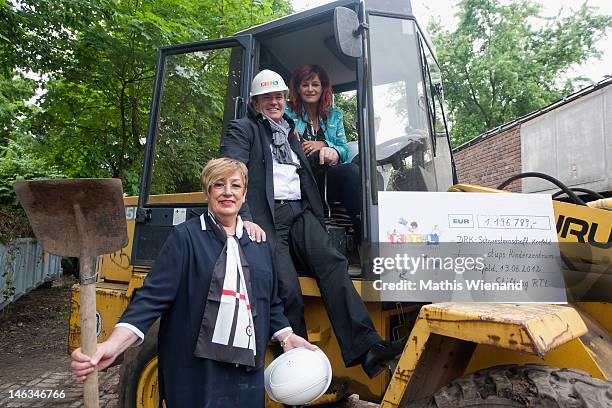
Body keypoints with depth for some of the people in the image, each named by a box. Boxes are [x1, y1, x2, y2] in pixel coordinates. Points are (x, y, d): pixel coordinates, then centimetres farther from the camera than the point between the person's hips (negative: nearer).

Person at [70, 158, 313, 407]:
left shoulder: (259, 245, 11)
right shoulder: (185, 237, -5)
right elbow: (153, 296, -13)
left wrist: (287, 338, 7)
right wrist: (114, 345, -25)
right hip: (195, 374, -5)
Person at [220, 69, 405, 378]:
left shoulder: (291, 132, 32)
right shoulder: (242, 130, 13)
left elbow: (307, 174, 40)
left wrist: (329, 154, 17)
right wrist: (245, 219, -18)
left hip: (300, 212, 5)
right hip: (266, 216, -4)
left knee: (331, 263, -23)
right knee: (288, 288, -23)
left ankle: (366, 348, -28)